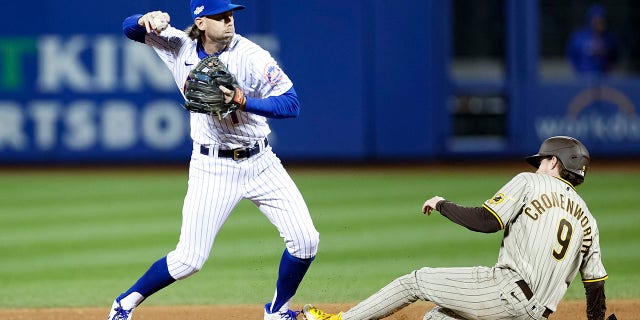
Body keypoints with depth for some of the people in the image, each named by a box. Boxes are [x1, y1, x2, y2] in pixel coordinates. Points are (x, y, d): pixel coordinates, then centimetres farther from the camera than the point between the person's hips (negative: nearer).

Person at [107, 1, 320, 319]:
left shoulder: (251, 56, -13)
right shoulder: (180, 47, -4)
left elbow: (291, 104, -18)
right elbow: (130, 28, 6)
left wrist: (243, 102, -32)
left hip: (260, 162, 1)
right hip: (212, 168, -1)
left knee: (305, 241, -5)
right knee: (189, 259, -4)